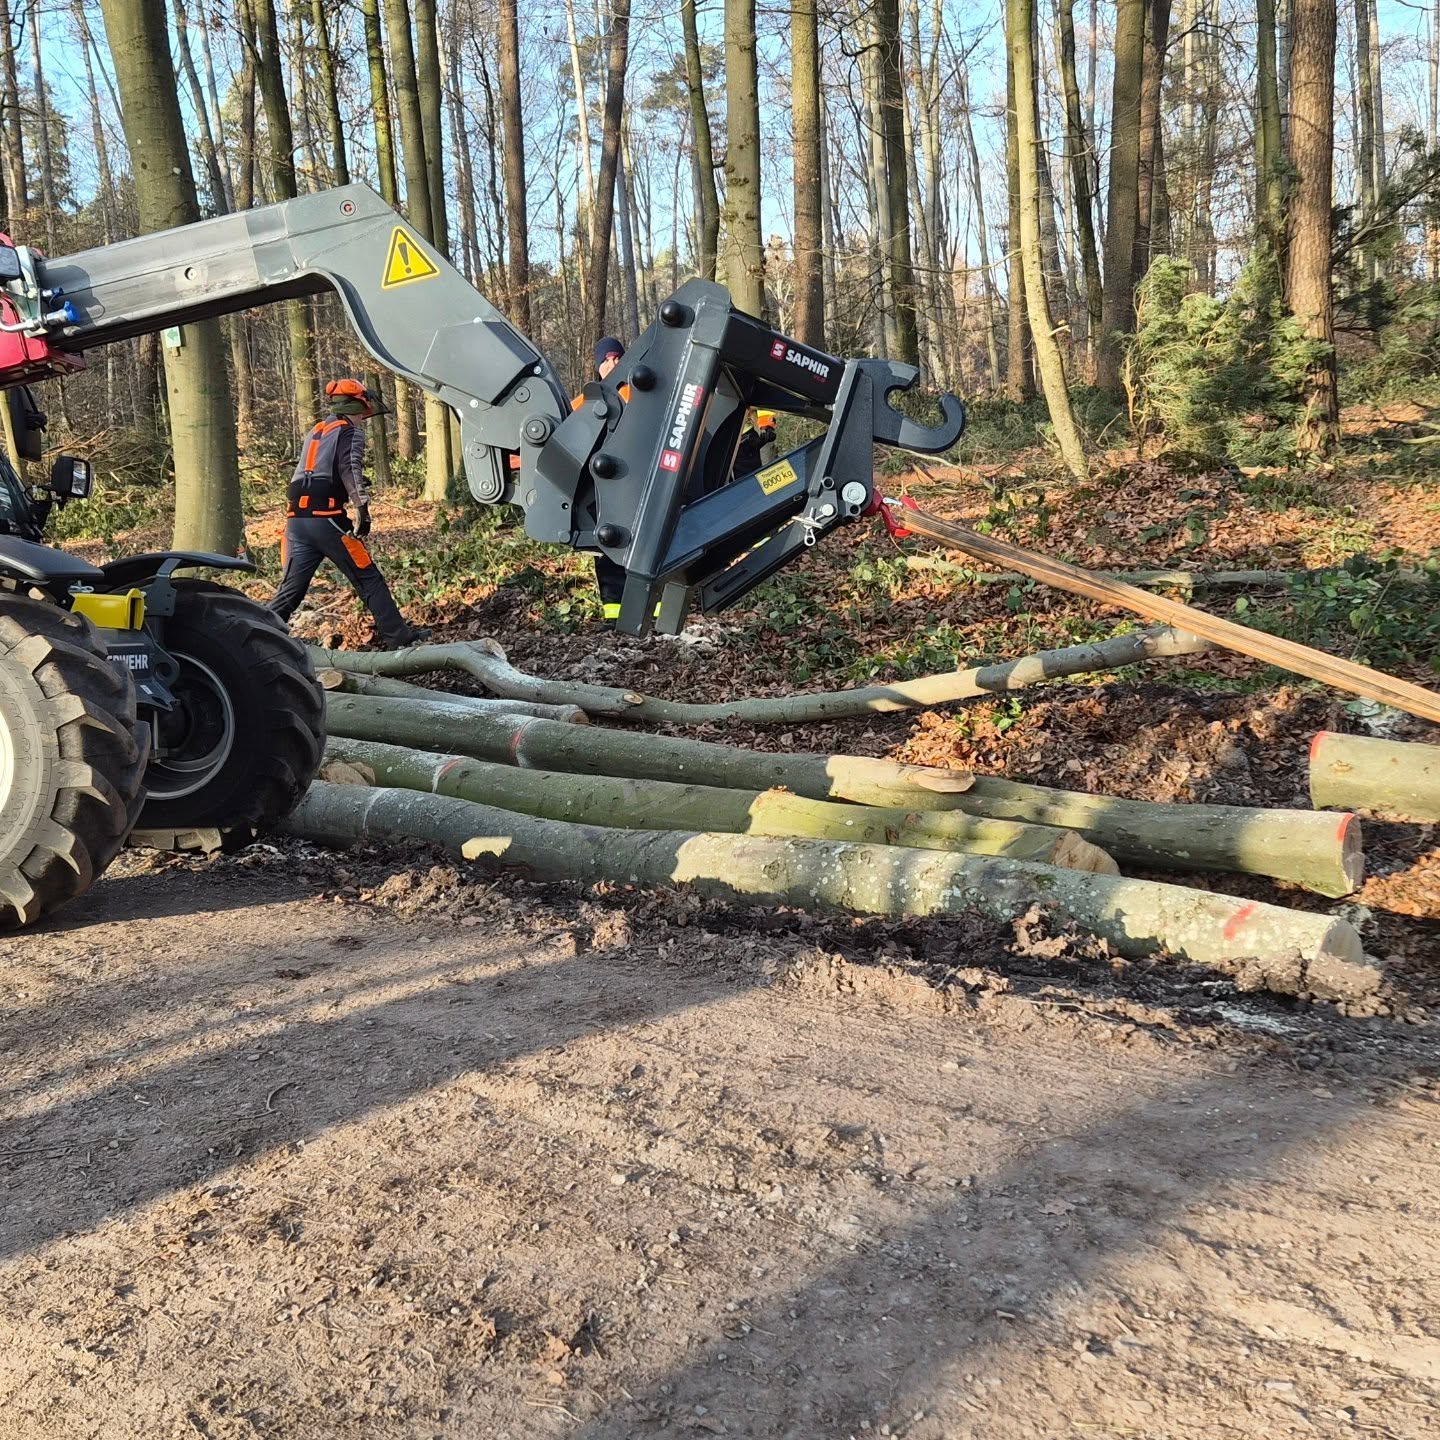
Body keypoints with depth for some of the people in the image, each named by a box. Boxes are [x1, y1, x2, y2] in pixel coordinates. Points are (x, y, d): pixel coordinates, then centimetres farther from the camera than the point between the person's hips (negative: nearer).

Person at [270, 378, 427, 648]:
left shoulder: (314, 433, 27)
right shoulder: (350, 432, 4)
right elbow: (350, 471, -12)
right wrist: (363, 511, -18)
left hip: (297, 518, 7)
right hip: (326, 519, -7)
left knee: (291, 588, 8)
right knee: (368, 579, 1)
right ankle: (398, 637, 2)